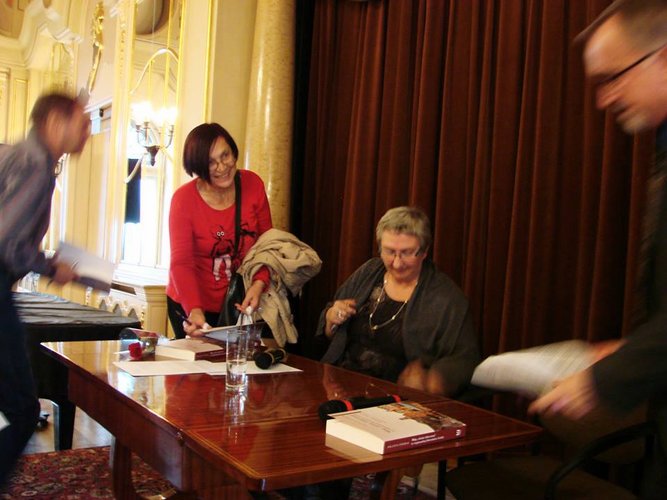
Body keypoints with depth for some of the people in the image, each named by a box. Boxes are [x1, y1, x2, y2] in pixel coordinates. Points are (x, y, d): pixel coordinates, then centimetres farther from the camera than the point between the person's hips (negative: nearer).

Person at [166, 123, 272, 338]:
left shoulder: (253, 184, -8)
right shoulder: (184, 199, -17)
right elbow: (181, 263, -22)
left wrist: (259, 282, -19)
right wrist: (194, 310, -38)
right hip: (192, 307, -3)